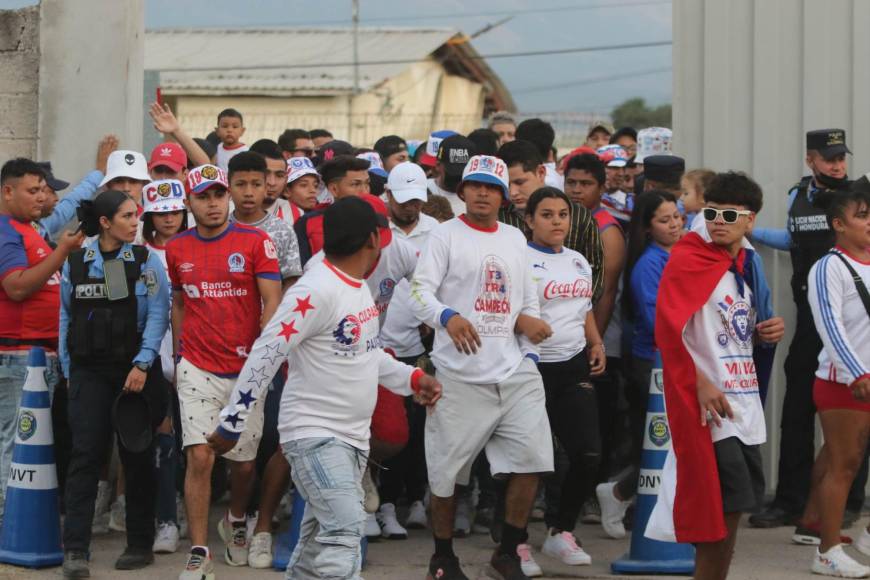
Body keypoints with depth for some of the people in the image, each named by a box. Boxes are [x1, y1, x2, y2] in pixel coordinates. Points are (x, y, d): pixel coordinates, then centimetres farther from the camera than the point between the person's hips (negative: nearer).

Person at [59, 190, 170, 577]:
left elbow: (157, 316, -6)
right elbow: (65, 316, 10)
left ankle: (140, 544, 17)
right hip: (90, 371, 0)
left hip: (136, 371, 0)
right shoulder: (75, 263, 5)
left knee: (137, 456, 6)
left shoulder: (146, 261, 1)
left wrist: (142, 364, -15)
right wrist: (68, 368, 6)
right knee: (85, 454, -8)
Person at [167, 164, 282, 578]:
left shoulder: (255, 242, -4)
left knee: (244, 462, 8)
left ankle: (235, 524, 38)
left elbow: (272, 301, -7)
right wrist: (177, 357, 17)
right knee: (200, 458, -10)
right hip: (198, 370, 1)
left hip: (246, 370, -1)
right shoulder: (177, 249, 6)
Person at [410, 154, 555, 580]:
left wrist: (530, 353, 9)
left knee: (532, 459, -2)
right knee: (447, 469, 1)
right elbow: (421, 292, -12)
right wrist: (448, 317, -32)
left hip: (514, 370, 5)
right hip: (460, 374, -5)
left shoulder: (515, 239, 16)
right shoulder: (445, 235, -1)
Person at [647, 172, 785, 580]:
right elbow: (668, 330, -18)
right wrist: (700, 385, -23)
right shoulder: (688, 259, -9)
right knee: (722, 511, -10)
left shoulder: (743, 264, 15)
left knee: (731, 511, 11)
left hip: (745, 406, 8)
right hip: (710, 406, -8)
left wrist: (764, 333, 5)